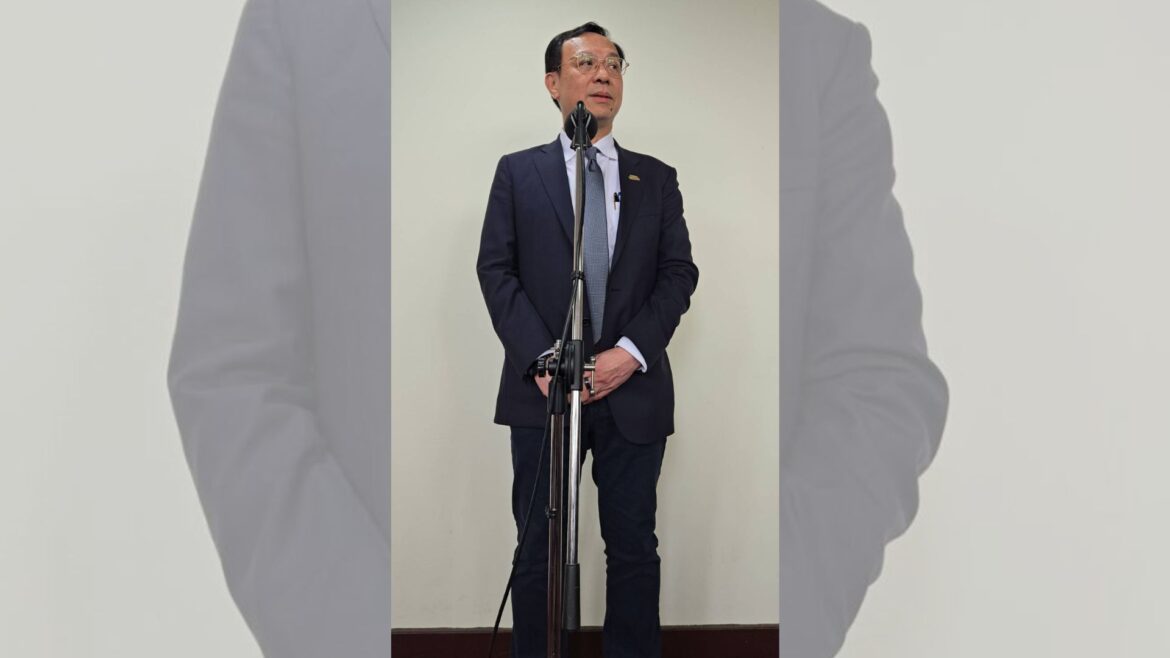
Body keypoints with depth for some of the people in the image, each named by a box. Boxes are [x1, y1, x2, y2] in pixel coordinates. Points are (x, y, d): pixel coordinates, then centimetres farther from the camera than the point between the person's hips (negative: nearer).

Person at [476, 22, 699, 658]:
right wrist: (541, 359, -12)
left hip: (634, 389, 1)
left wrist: (633, 350, -11)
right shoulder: (518, 171, 9)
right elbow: (496, 270, 0)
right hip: (542, 390, -1)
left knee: (634, 547, 8)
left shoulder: (656, 177, 12)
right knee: (538, 550, 7)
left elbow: (679, 272, 5)